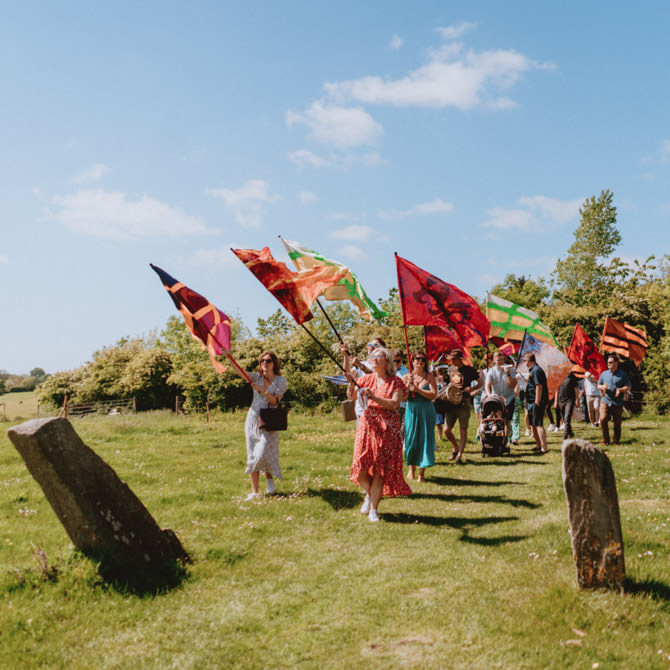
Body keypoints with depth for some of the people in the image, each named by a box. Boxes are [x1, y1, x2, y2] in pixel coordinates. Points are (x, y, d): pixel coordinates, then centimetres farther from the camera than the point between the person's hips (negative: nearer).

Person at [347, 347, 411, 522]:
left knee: (380, 469, 0)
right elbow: (352, 397, 1)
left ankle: (373, 508, 10)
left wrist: (374, 397, -22)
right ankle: (369, 494, 27)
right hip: (367, 424, 2)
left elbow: (394, 404, -13)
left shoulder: (395, 382, -1)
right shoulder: (367, 379, 9)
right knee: (360, 466, -4)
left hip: (387, 427, -2)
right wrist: (351, 384, -16)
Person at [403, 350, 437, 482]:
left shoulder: (429, 376, 2)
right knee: (411, 440, 1)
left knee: (425, 439, -2)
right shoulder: (406, 377, 4)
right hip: (411, 412, 1)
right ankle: (411, 467, 24)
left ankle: (422, 472, 6)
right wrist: (408, 385, -16)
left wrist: (417, 389, -14)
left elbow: (433, 395, -9)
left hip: (426, 412, -1)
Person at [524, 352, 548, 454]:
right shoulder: (532, 370, 17)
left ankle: (544, 448, -13)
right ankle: (538, 445, 28)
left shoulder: (536, 370, -15)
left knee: (538, 424, -12)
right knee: (533, 424, 18)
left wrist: (537, 403, -23)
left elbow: (539, 387, -22)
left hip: (536, 402, -11)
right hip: (532, 402, 11)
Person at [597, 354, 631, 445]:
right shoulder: (604, 374, 13)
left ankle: (616, 441, 17)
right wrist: (602, 387, -3)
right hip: (605, 401, 2)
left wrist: (620, 390, -17)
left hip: (617, 403, -2)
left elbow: (628, 387, 3)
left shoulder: (622, 374, 4)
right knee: (603, 419, -14)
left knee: (617, 423, 2)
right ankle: (605, 440, -2)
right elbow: (598, 385, 20)